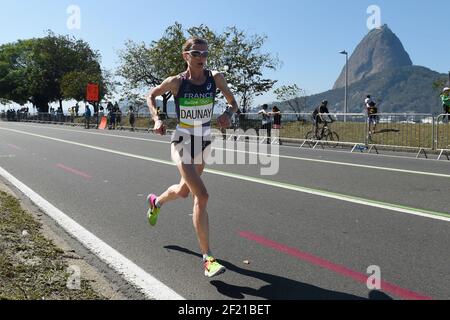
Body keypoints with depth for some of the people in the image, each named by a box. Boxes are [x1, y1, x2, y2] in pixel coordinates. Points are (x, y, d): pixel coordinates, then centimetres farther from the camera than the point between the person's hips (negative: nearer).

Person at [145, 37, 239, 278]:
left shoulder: (215, 78, -5)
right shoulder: (176, 82, -11)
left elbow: (233, 103, 3)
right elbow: (151, 96, 6)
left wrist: (228, 114, -19)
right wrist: (157, 119, -11)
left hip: (204, 143, 5)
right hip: (182, 143, -5)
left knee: (184, 191, 23)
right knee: (202, 196, -19)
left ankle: (156, 202, 59)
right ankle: (207, 259, -12)